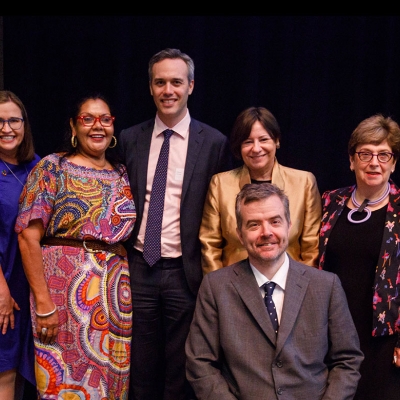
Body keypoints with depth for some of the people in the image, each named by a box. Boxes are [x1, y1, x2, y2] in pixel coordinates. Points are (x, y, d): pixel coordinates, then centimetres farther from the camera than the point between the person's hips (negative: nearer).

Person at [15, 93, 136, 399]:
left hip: (117, 291, 5)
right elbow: (28, 237, -10)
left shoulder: (122, 174, 12)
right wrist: (43, 303, -16)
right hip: (65, 289, -4)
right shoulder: (52, 168, -3)